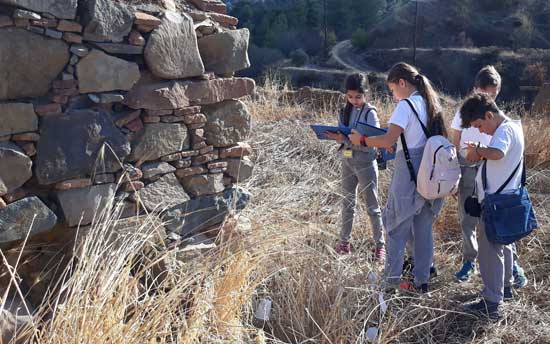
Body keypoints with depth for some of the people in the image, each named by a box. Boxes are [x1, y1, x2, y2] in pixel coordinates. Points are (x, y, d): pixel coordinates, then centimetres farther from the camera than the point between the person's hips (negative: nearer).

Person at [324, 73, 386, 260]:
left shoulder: (370, 113, -12)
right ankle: (344, 242, 24)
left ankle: (380, 244, 17)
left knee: (372, 205, 5)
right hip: (347, 162, 5)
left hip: (365, 163, -5)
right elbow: (341, 136, 9)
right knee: (347, 203, 13)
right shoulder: (344, 112, 5)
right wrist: (336, 137, -15)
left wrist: (345, 139, -27)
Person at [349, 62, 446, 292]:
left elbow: (389, 140, -23)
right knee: (423, 229, 13)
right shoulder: (430, 103, 11)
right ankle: (421, 281, 21)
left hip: (408, 176, -8)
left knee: (397, 228, 3)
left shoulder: (406, 105, -14)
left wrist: (362, 140, -10)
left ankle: (391, 282, 10)